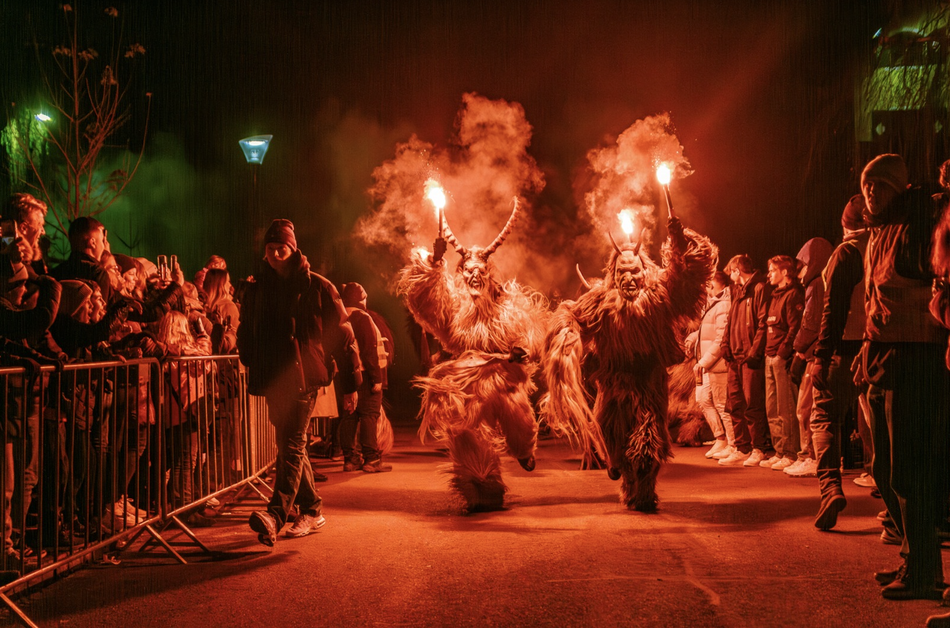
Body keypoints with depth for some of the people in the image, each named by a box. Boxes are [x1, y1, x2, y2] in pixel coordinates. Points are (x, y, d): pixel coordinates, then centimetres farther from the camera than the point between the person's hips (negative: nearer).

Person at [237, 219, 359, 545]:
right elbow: (245, 335, 25)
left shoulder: (317, 287, 1)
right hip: (272, 380, 6)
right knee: (289, 444, 11)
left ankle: (276, 515, -28)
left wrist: (350, 385, -1)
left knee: (293, 444, -15)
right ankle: (312, 510, 22)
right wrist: (253, 367, 10)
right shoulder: (256, 290, 13)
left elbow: (343, 335, 1)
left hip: (304, 377, -6)